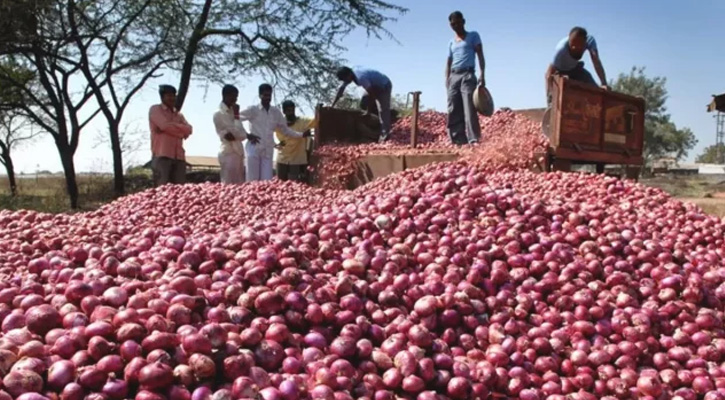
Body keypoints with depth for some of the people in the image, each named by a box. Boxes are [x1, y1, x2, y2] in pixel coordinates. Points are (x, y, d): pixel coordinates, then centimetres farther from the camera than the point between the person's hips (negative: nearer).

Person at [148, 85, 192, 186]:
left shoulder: (179, 115, 24)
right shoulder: (155, 109, 9)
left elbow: (188, 130, 5)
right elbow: (165, 125, -9)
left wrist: (170, 126, -6)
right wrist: (180, 131, 1)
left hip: (179, 157, 5)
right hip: (162, 155, -5)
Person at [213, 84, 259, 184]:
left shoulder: (232, 112, 15)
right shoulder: (219, 114, -9)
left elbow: (241, 133, 10)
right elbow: (236, 132, -15)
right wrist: (236, 115, -6)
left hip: (238, 152, 8)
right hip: (228, 153, -8)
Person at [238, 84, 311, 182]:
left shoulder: (276, 112, 10)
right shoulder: (253, 110, -1)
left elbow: (285, 130, 16)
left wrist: (302, 135, 5)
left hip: (268, 151, 3)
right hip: (254, 150, -3)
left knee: (267, 182, -1)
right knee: (252, 181, -2)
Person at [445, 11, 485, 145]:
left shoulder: (473, 36, 10)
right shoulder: (452, 42, 22)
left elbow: (480, 55, 2)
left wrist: (482, 74, -12)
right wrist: (447, 79, 6)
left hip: (467, 75, -5)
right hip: (453, 77, 5)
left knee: (469, 109, -17)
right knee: (453, 112, -2)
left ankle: (474, 140, -22)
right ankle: (458, 141, -1)